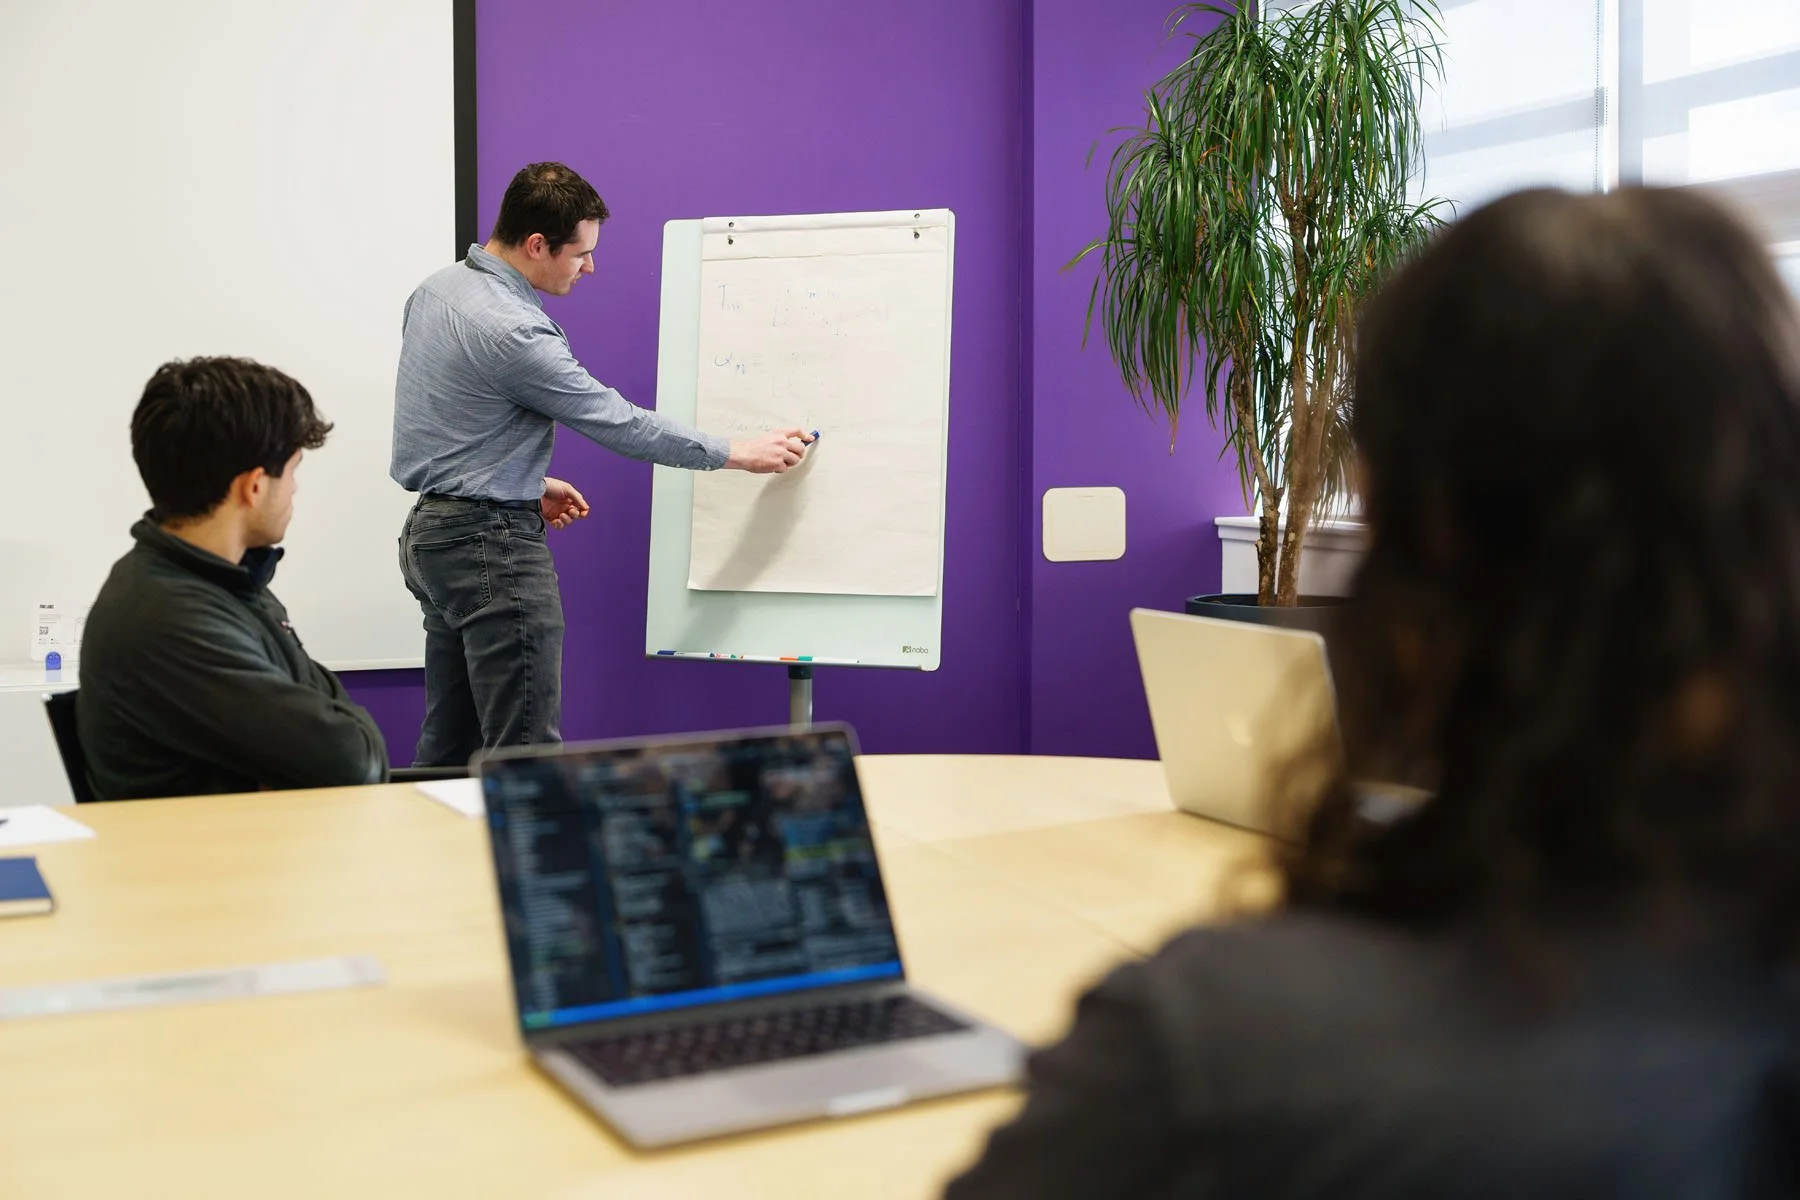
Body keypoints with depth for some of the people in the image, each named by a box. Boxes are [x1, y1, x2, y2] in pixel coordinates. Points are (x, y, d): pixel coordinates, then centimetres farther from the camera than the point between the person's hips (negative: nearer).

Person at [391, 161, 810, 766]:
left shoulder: (437, 288, 8)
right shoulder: (514, 332, -21)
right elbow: (621, 423, -15)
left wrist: (527, 484, 17)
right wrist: (739, 453, -5)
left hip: (431, 532, 10)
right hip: (493, 542, -10)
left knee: (449, 745, 15)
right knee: (525, 748, -6)